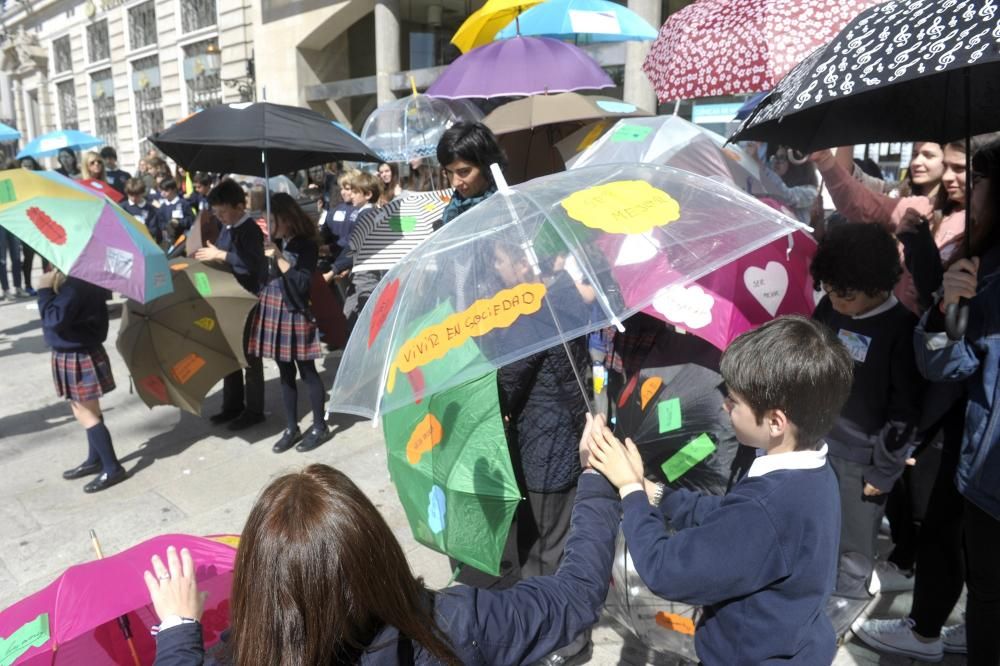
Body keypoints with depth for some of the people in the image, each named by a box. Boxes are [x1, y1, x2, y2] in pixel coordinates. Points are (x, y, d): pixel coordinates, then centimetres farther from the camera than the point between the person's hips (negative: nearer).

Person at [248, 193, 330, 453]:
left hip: (295, 313, -6)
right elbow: (262, 276, 9)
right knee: (285, 372, 12)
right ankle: (291, 428, 22)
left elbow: (302, 283, -18)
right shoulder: (274, 243, 7)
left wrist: (279, 258, -21)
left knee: (306, 371, 2)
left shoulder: (305, 245, -9)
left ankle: (320, 427, 15)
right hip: (273, 312, 6)